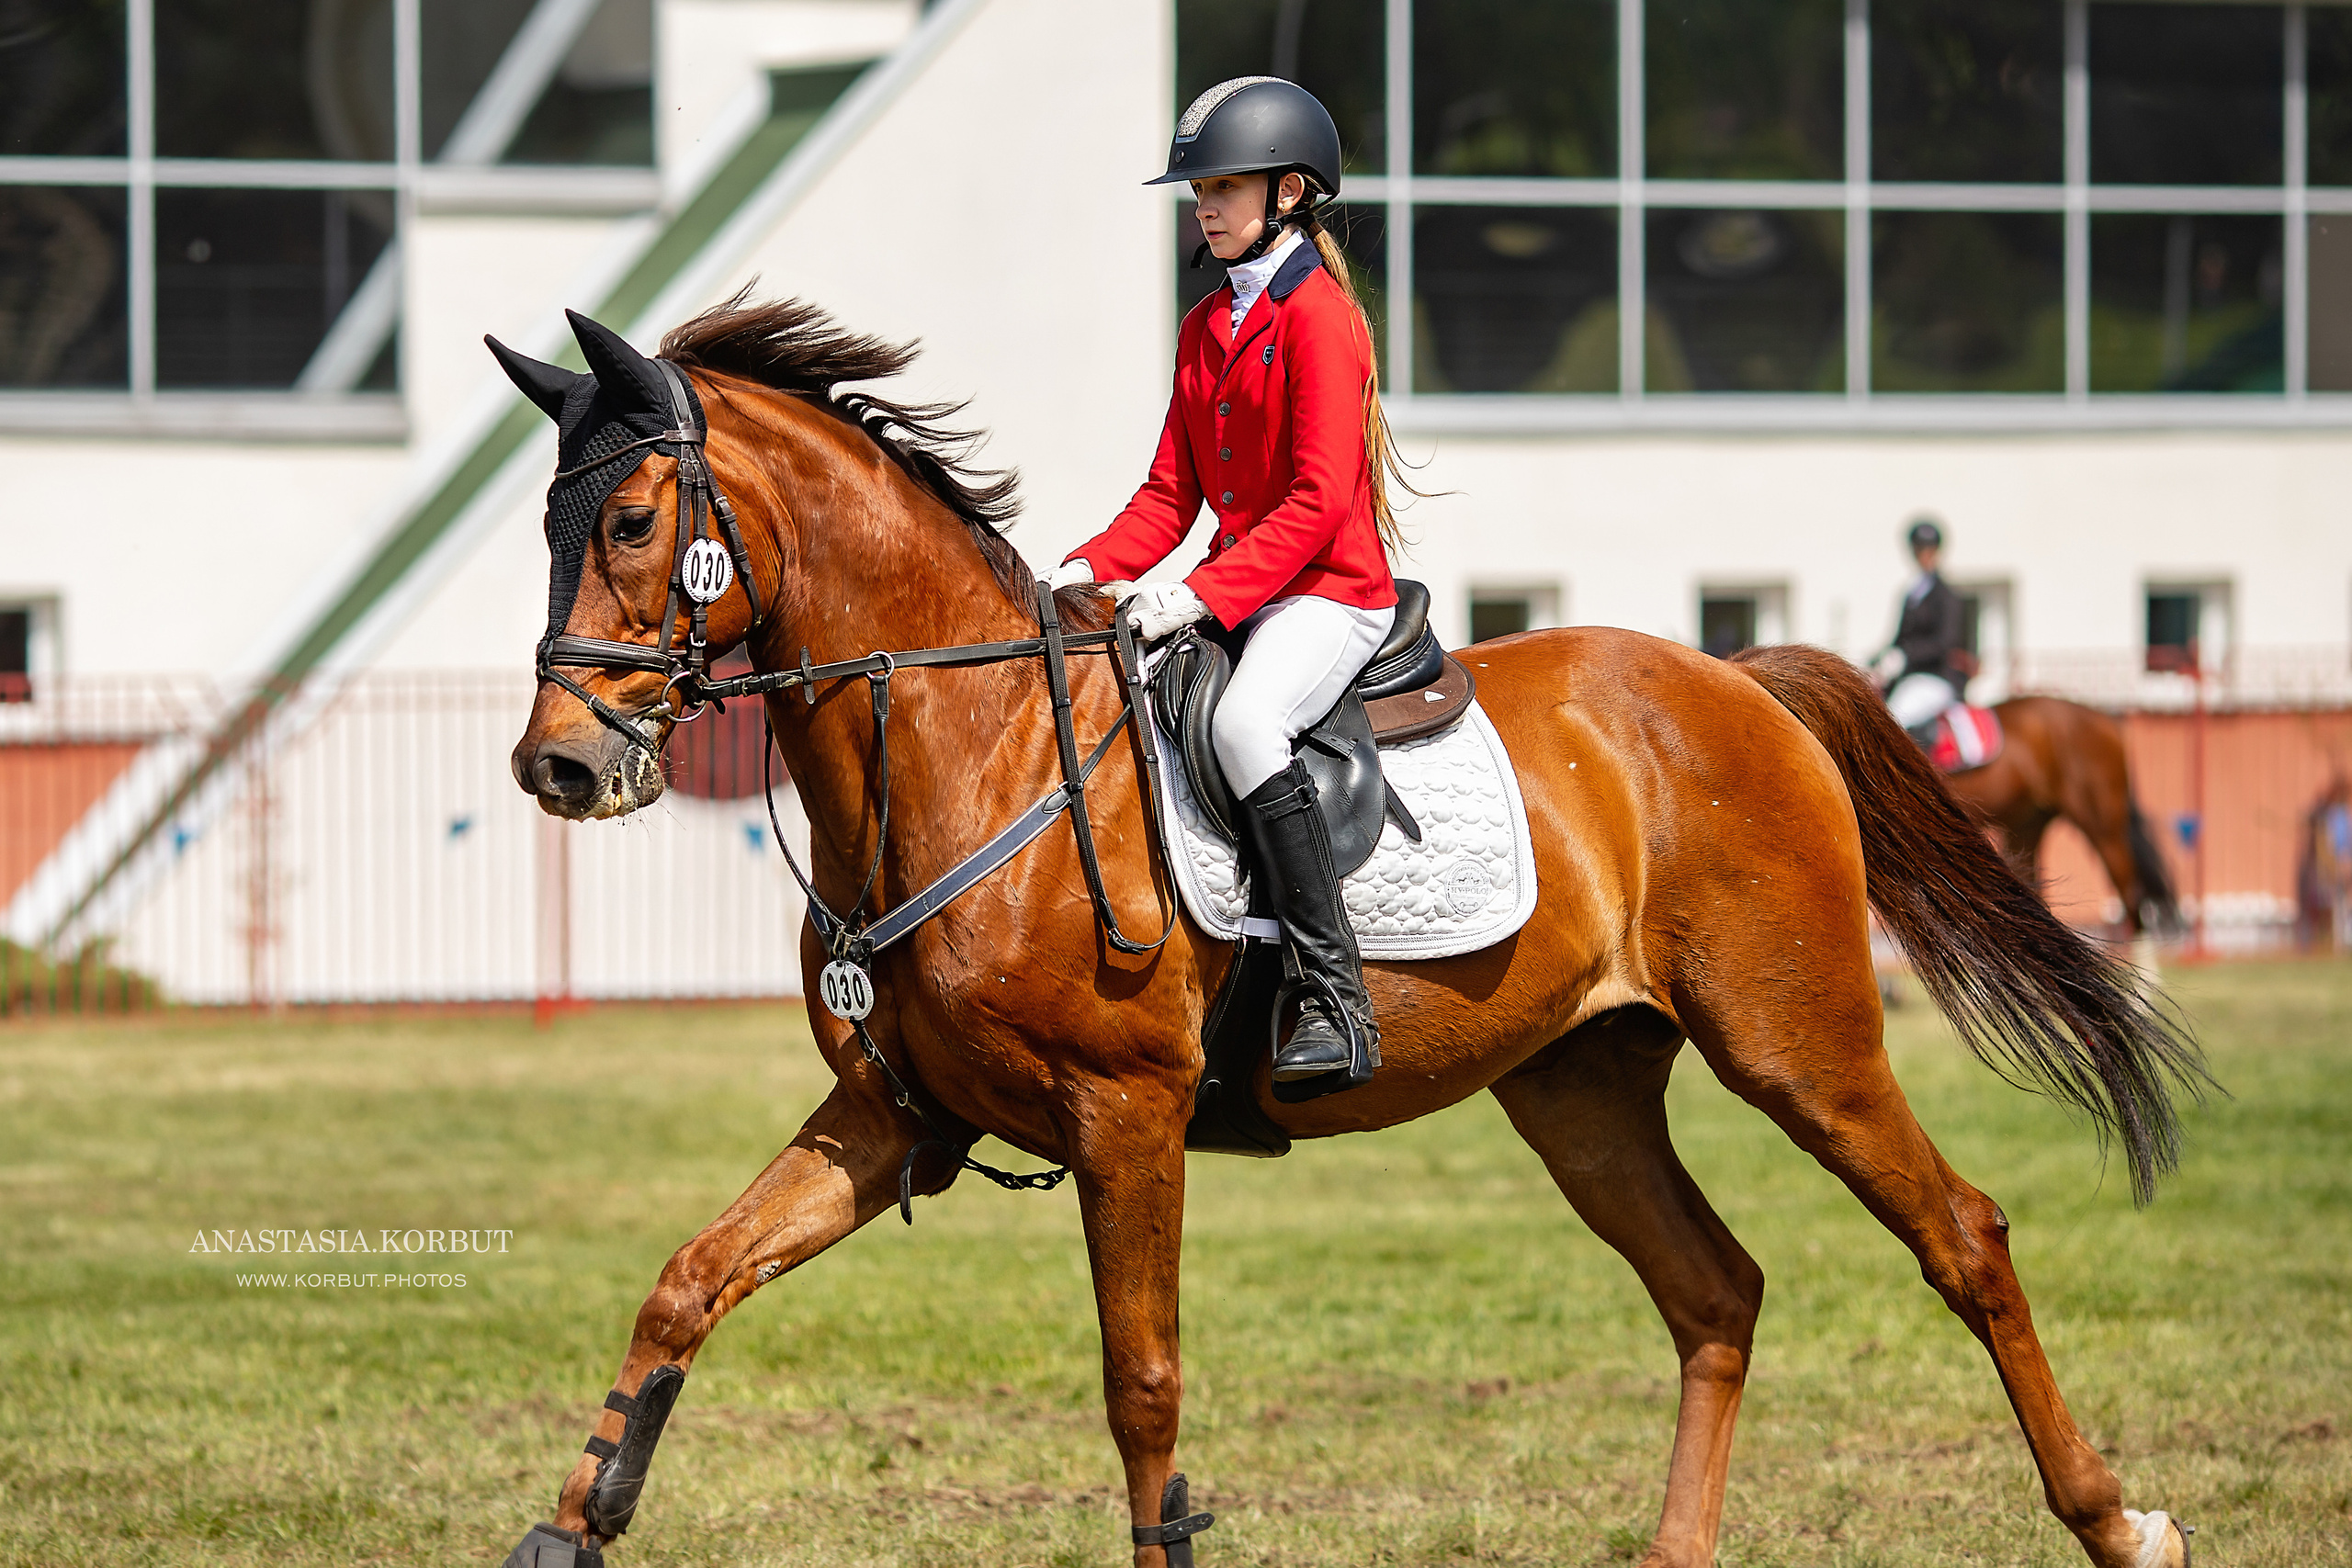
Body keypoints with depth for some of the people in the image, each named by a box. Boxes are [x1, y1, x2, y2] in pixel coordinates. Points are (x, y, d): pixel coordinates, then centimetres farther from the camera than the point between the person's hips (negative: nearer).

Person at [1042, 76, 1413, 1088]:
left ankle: (1335, 1001, -36)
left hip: (1330, 594, -10)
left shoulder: (1320, 318, -12)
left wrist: (1206, 594, -26)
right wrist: (1092, 567, -2)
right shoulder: (1204, 329, 16)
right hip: (1238, 588, 10)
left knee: (1243, 721, -36)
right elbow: (1173, 491, 16)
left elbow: (1318, 500, -19)